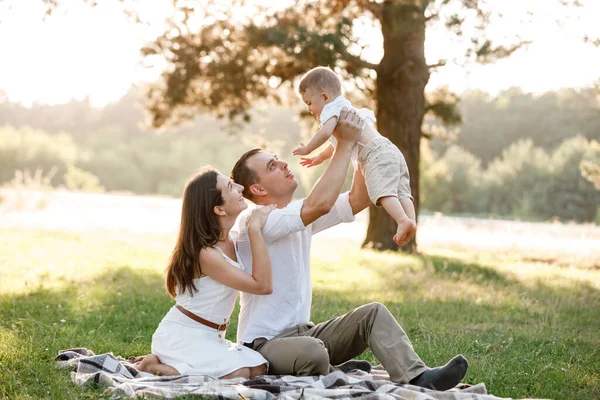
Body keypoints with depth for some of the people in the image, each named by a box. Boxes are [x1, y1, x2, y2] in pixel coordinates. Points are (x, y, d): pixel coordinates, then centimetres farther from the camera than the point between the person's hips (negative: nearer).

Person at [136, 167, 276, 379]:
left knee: (258, 368, -14)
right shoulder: (205, 253, -21)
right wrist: (255, 229, -20)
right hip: (181, 336, -9)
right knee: (238, 374, -28)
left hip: (208, 337, 9)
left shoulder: (231, 242, 5)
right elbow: (262, 285, -22)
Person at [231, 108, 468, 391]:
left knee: (373, 313, -12)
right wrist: (345, 143, -23)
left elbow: (358, 199, 9)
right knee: (312, 352, -39)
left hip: (302, 332, 8)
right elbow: (320, 203, -30)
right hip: (264, 344, -8)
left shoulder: (300, 214, 9)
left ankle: (417, 378, -28)